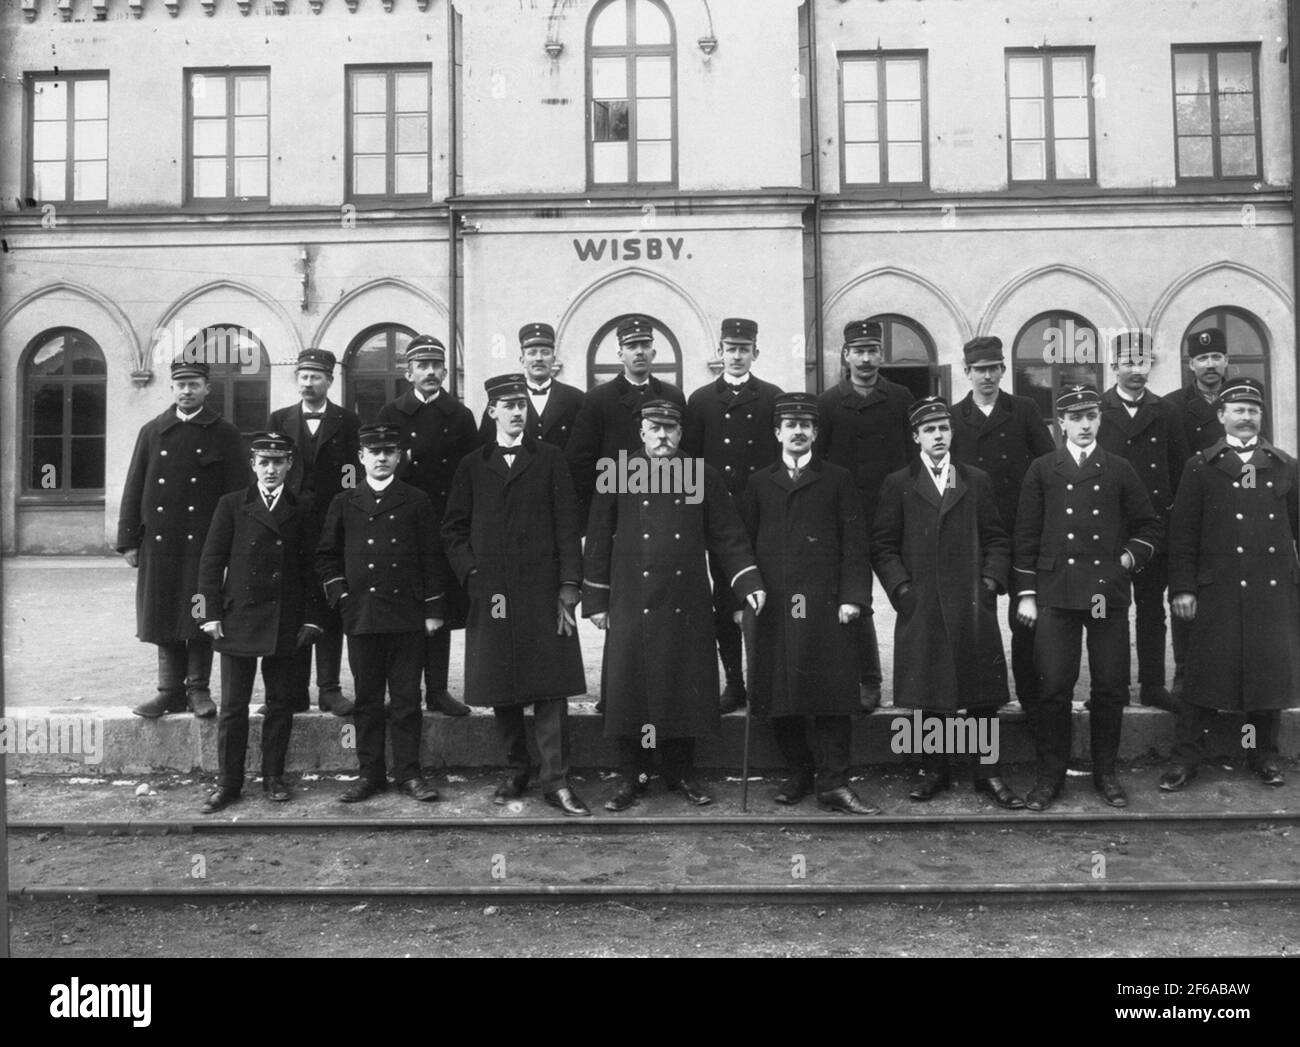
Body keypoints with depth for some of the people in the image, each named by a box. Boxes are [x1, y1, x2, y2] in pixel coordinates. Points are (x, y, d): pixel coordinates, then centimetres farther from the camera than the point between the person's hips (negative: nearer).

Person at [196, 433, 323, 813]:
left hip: (286, 622, 1)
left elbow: (311, 566, 5)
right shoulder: (231, 505, 5)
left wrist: (311, 618, 0)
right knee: (233, 706, 3)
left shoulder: (303, 508, 7)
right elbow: (211, 562, 3)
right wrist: (212, 615, -3)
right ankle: (228, 783, 14)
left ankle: (273, 777, 21)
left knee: (280, 704, 8)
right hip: (238, 619, -1)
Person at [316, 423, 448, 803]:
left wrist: (434, 609, 0)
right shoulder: (343, 503, 9)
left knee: (406, 699, 4)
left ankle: (409, 773, 13)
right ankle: (371, 773, 16)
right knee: (367, 700, 7)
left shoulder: (417, 501, 5)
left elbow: (432, 557, 4)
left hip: (407, 615, -1)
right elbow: (326, 556, 13)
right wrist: (341, 596, 1)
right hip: (360, 615, 1)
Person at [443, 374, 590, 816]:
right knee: (501, 688, 6)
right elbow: (453, 529, 12)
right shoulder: (471, 466, 12)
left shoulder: (550, 459, 8)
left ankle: (556, 780, 1)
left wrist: (569, 585, -4)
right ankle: (516, 772, 20)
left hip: (543, 590, -2)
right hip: (491, 592, 2)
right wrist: (473, 575, -1)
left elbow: (567, 524, 3)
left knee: (551, 685, -4)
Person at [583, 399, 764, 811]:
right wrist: (595, 601, 2)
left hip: (688, 607, 1)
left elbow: (729, 538, 7)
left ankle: (682, 773, 22)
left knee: (685, 687, 6)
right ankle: (630, 777, 16)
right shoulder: (616, 477, 4)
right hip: (632, 605, -1)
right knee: (632, 687, 2)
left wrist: (749, 584, -4)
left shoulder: (704, 478, 6)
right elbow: (598, 542, 5)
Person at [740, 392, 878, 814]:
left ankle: (834, 783, 4)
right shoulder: (758, 484, 13)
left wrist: (852, 597, -5)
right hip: (772, 606, 2)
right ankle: (800, 774, 20)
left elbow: (854, 545, 4)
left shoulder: (837, 480, 9)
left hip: (826, 606, -2)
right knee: (780, 699, 5)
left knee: (831, 696, -3)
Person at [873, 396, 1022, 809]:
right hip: (920, 606, -1)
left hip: (973, 605, 1)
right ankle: (934, 770, 18)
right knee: (929, 694, 5)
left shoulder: (977, 481, 12)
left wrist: (991, 581, -2)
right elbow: (883, 545, 3)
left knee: (982, 692, 3)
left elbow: (997, 540, 11)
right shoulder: (897, 485, 6)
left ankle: (988, 771, 13)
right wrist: (901, 588, -7)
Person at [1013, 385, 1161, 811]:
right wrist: (1026, 594, 1)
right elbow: (1026, 535, 6)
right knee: (1054, 688, -2)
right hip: (1056, 594, -1)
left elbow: (1150, 528, 17)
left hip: (1108, 593, 1)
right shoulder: (1042, 470, 8)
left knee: (1111, 687, 4)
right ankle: (1050, 776, 10)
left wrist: (1130, 557, -1)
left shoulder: (1119, 470, 11)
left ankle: (1105, 773, 20)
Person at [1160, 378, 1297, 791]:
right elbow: (1182, 533, 0)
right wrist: (1182, 587, -6)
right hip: (1219, 589, -2)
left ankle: (1264, 754, 23)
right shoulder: (1201, 468, 4)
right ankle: (1185, 758, 8)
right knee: (1207, 672, -1)